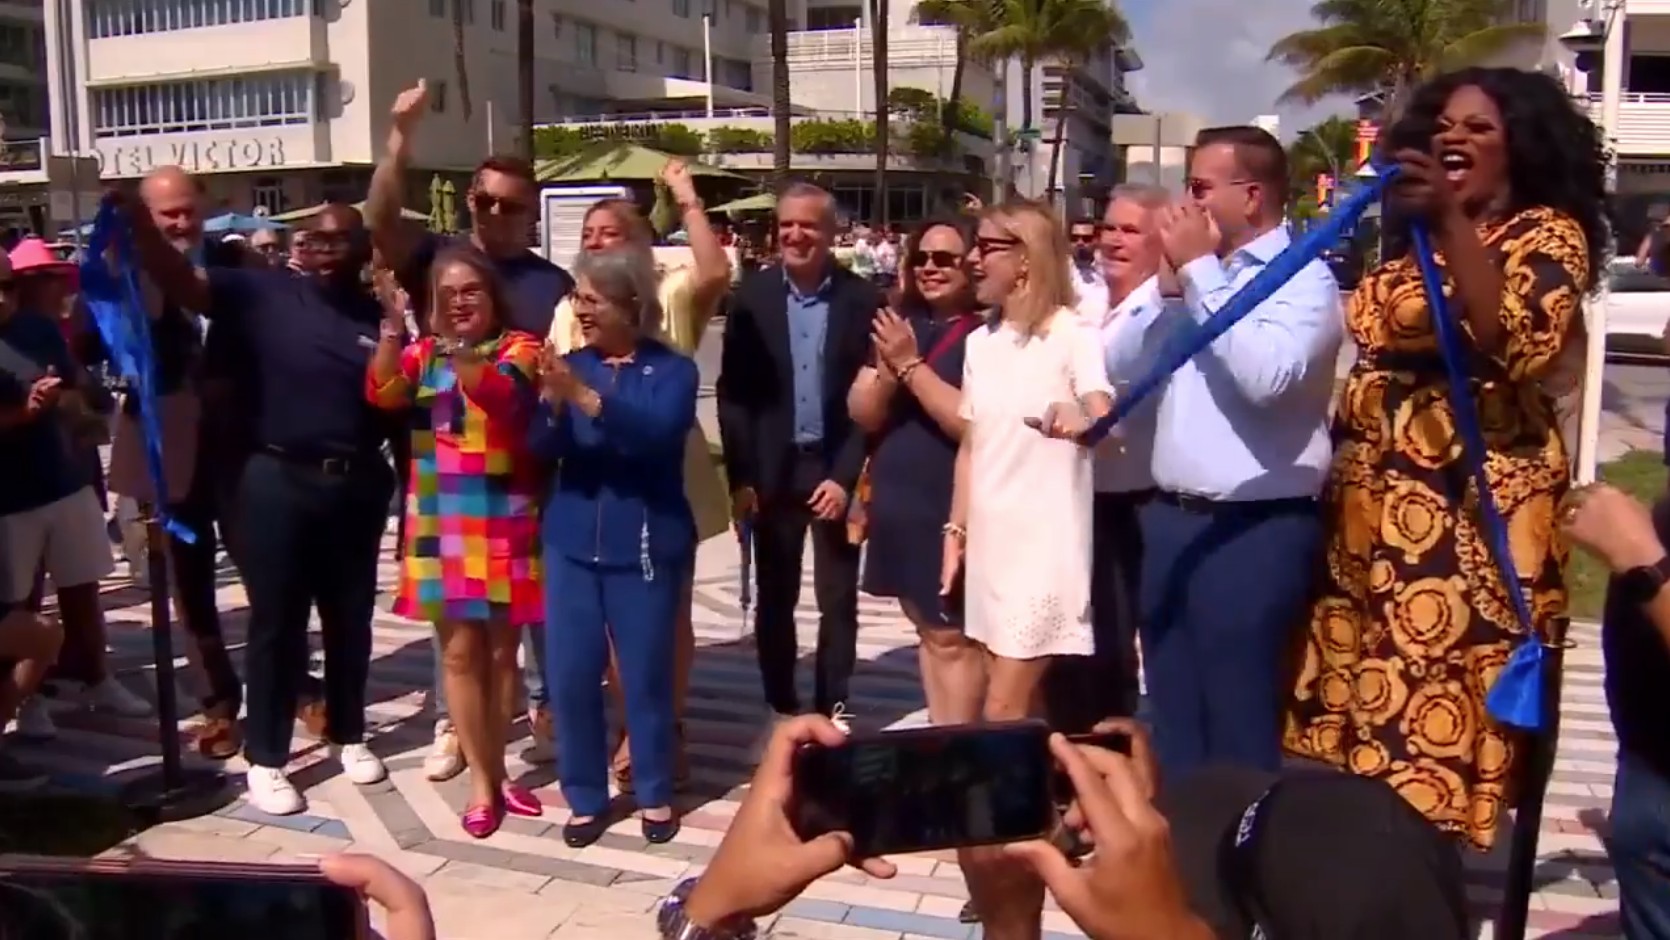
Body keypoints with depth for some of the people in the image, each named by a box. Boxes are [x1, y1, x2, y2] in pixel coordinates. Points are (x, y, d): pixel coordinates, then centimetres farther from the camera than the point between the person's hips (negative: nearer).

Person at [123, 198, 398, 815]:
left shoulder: (380, 317, 5)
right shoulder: (267, 294, -2)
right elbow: (181, 280, -14)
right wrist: (139, 223, -27)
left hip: (358, 486, 3)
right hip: (278, 481, -2)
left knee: (349, 618, 14)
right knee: (276, 621, 5)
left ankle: (348, 735, 32)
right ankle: (265, 758, 17)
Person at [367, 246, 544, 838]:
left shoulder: (519, 347, -1)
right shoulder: (424, 353, 7)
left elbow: (501, 394, -23)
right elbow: (382, 394, -11)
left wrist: (458, 354, -41)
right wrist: (391, 334, -26)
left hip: (504, 522, -2)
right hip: (443, 526, 2)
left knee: (501, 649, 9)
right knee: (460, 652, 4)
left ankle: (497, 770, 24)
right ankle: (481, 780, 15)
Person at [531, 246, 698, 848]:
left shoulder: (672, 369, -5)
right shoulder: (573, 365, 5)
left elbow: (656, 431, -24)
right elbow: (541, 447, -4)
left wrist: (586, 398, -34)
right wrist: (554, 403, -25)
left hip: (645, 544, -3)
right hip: (572, 541, 3)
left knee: (646, 674, 6)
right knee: (570, 675, 5)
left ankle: (655, 794, 25)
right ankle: (585, 796, 22)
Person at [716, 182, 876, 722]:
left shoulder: (861, 299, -4)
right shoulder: (753, 297, 0)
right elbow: (732, 392, 0)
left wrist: (846, 476, -11)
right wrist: (740, 477, -6)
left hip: (836, 471, -1)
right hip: (772, 473, 1)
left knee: (838, 603, 7)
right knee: (774, 602, 10)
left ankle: (831, 713, 19)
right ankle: (781, 712, 24)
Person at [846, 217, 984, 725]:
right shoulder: (899, 324, 9)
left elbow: (974, 425, -22)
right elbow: (863, 415, 5)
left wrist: (912, 365, -19)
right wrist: (887, 370, -15)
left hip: (952, 508, -7)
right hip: (897, 502, 7)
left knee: (952, 636, -2)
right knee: (926, 629, 16)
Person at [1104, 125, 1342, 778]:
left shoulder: (1303, 278, -8)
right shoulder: (1202, 277, 15)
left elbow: (1266, 376, -25)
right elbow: (1120, 365, 12)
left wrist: (1199, 271, -16)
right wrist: (1166, 278, -1)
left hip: (1254, 529, -8)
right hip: (1171, 518, 8)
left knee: (1237, 725, 2)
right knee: (1173, 715, 18)